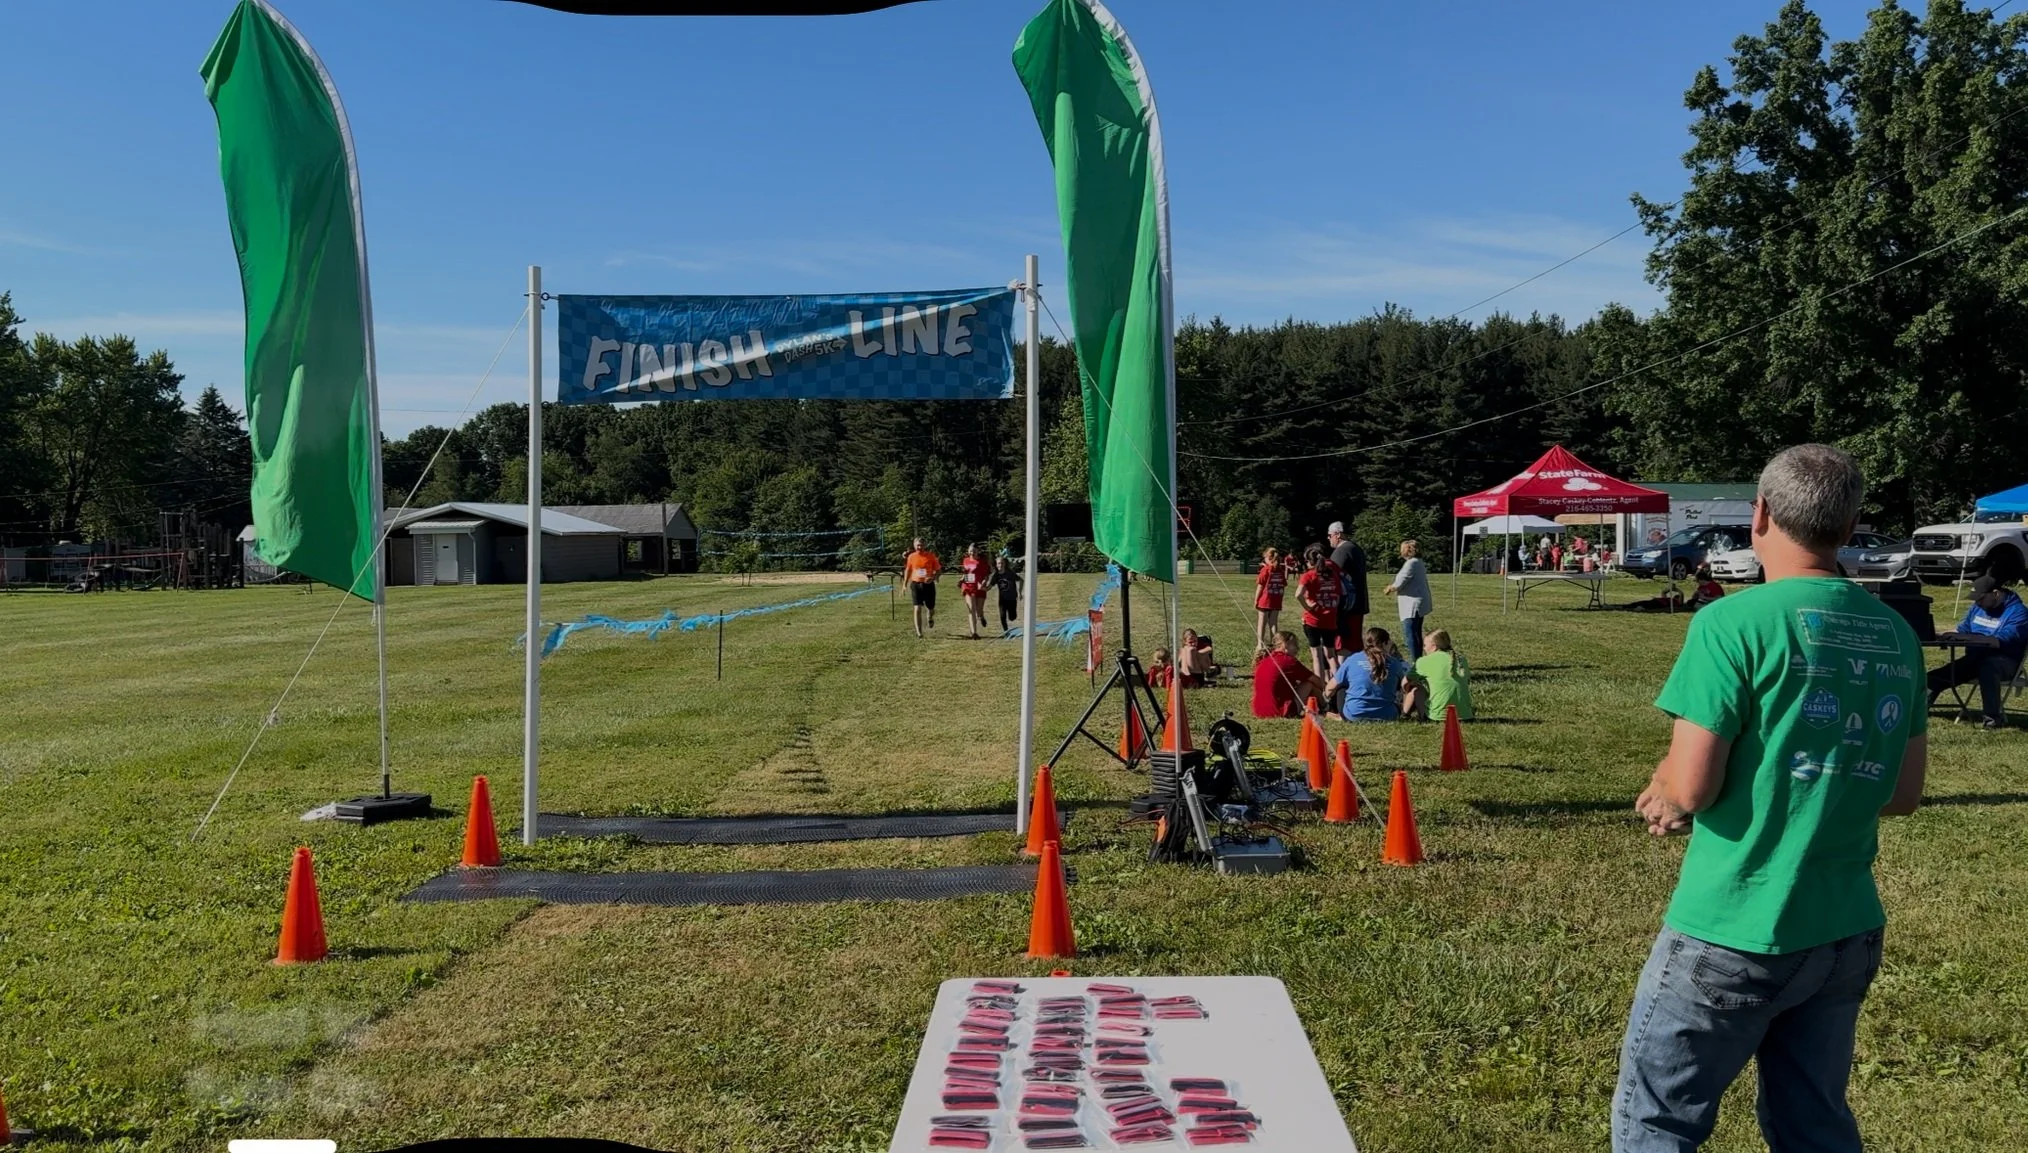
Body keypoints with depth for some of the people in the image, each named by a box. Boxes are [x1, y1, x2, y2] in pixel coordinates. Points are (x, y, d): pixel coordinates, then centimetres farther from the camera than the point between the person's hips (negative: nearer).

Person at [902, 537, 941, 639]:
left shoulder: (931, 556, -5)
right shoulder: (911, 557, 1)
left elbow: (939, 570, -2)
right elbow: (908, 570, 15)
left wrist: (932, 578, -21)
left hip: (928, 585, -1)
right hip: (916, 584, 1)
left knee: (931, 608, 10)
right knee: (917, 608, -9)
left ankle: (930, 617, 48)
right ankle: (919, 632, -7)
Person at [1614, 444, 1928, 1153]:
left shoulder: (1735, 622, -16)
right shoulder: (1896, 635, 4)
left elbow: (1691, 786, -17)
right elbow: (1903, 793, 11)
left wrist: (1664, 787, 4)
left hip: (1733, 933, -6)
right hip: (1848, 931, 7)